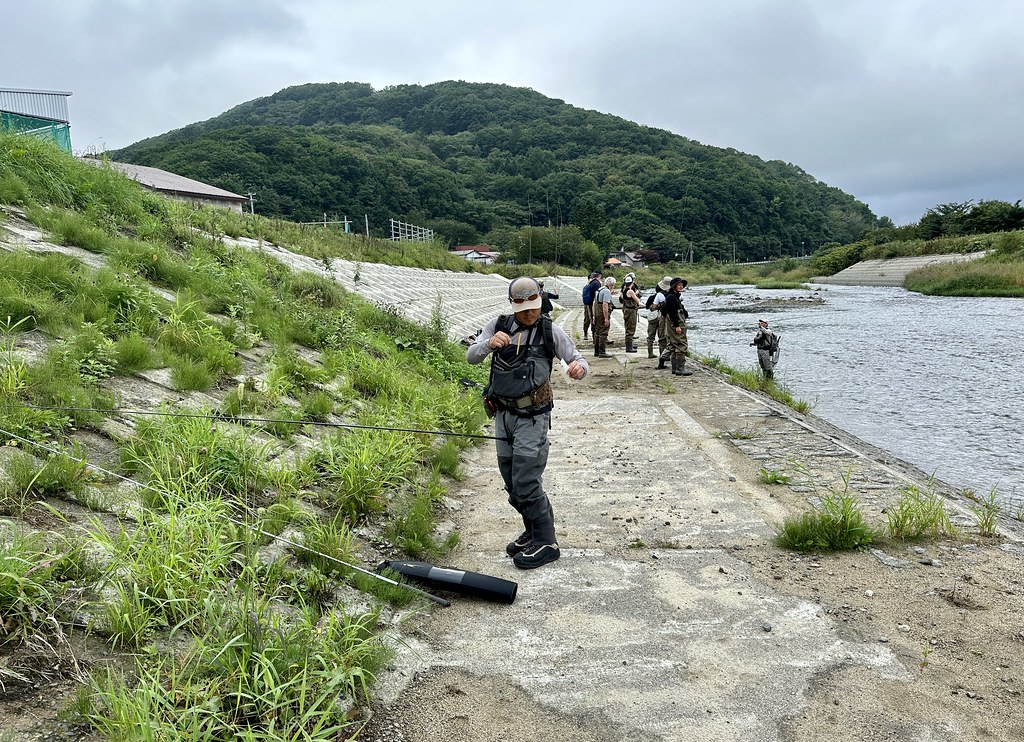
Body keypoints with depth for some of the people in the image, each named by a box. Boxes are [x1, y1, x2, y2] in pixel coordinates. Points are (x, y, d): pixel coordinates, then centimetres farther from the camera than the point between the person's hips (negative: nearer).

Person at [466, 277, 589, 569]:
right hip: (503, 414, 5)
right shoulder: (498, 326, 2)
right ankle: (532, 532, 31)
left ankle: (545, 543, 6)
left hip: (532, 417, -5)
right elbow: (471, 357, -3)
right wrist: (489, 344, -25)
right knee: (512, 484, 14)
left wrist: (579, 367, -30)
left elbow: (579, 361, -5)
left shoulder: (550, 331, -5)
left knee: (526, 483, -8)